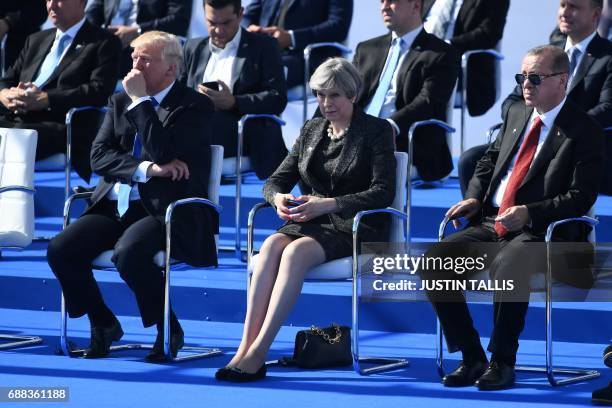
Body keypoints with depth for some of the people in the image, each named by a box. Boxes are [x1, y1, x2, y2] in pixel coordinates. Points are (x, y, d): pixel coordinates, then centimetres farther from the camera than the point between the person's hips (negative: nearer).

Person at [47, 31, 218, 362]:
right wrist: (147, 168, -12)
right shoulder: (120, 102, 16)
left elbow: (162, 154, -17)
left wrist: (141, 101, -12)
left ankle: (169, 331, -12)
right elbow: (99, 157, 4)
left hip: (164, 211, -6)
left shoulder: (194, 107, -2)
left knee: (128, 252, -35)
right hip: (115, 206, 6)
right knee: (60, 249, -17)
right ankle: (103, 324, 6)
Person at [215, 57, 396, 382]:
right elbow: (276, 180, 15)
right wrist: (278, 197, -12)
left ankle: (257, 355, -40)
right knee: (272, 245, -30)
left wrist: (328, 204, -24)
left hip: (357, 228, -5)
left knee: (296, 251, -34)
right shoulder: (311, 130, 16)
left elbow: (383, 192, -11)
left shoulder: (376, 131, -1)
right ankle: (245, 348, -38)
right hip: (314, 222, 5)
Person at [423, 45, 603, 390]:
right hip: (491, 225, 7)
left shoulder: (585, 132, -6)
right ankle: (472, 359, -9)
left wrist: (529, 214, -25)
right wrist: (474, 196, 6)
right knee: (435, 261, -15)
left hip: (541, 232, -7)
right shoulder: (517, 113, 16)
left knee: (507, 267, -39)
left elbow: (581, 197, -13)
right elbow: (490, 159, 26)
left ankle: (503, 363, -22)